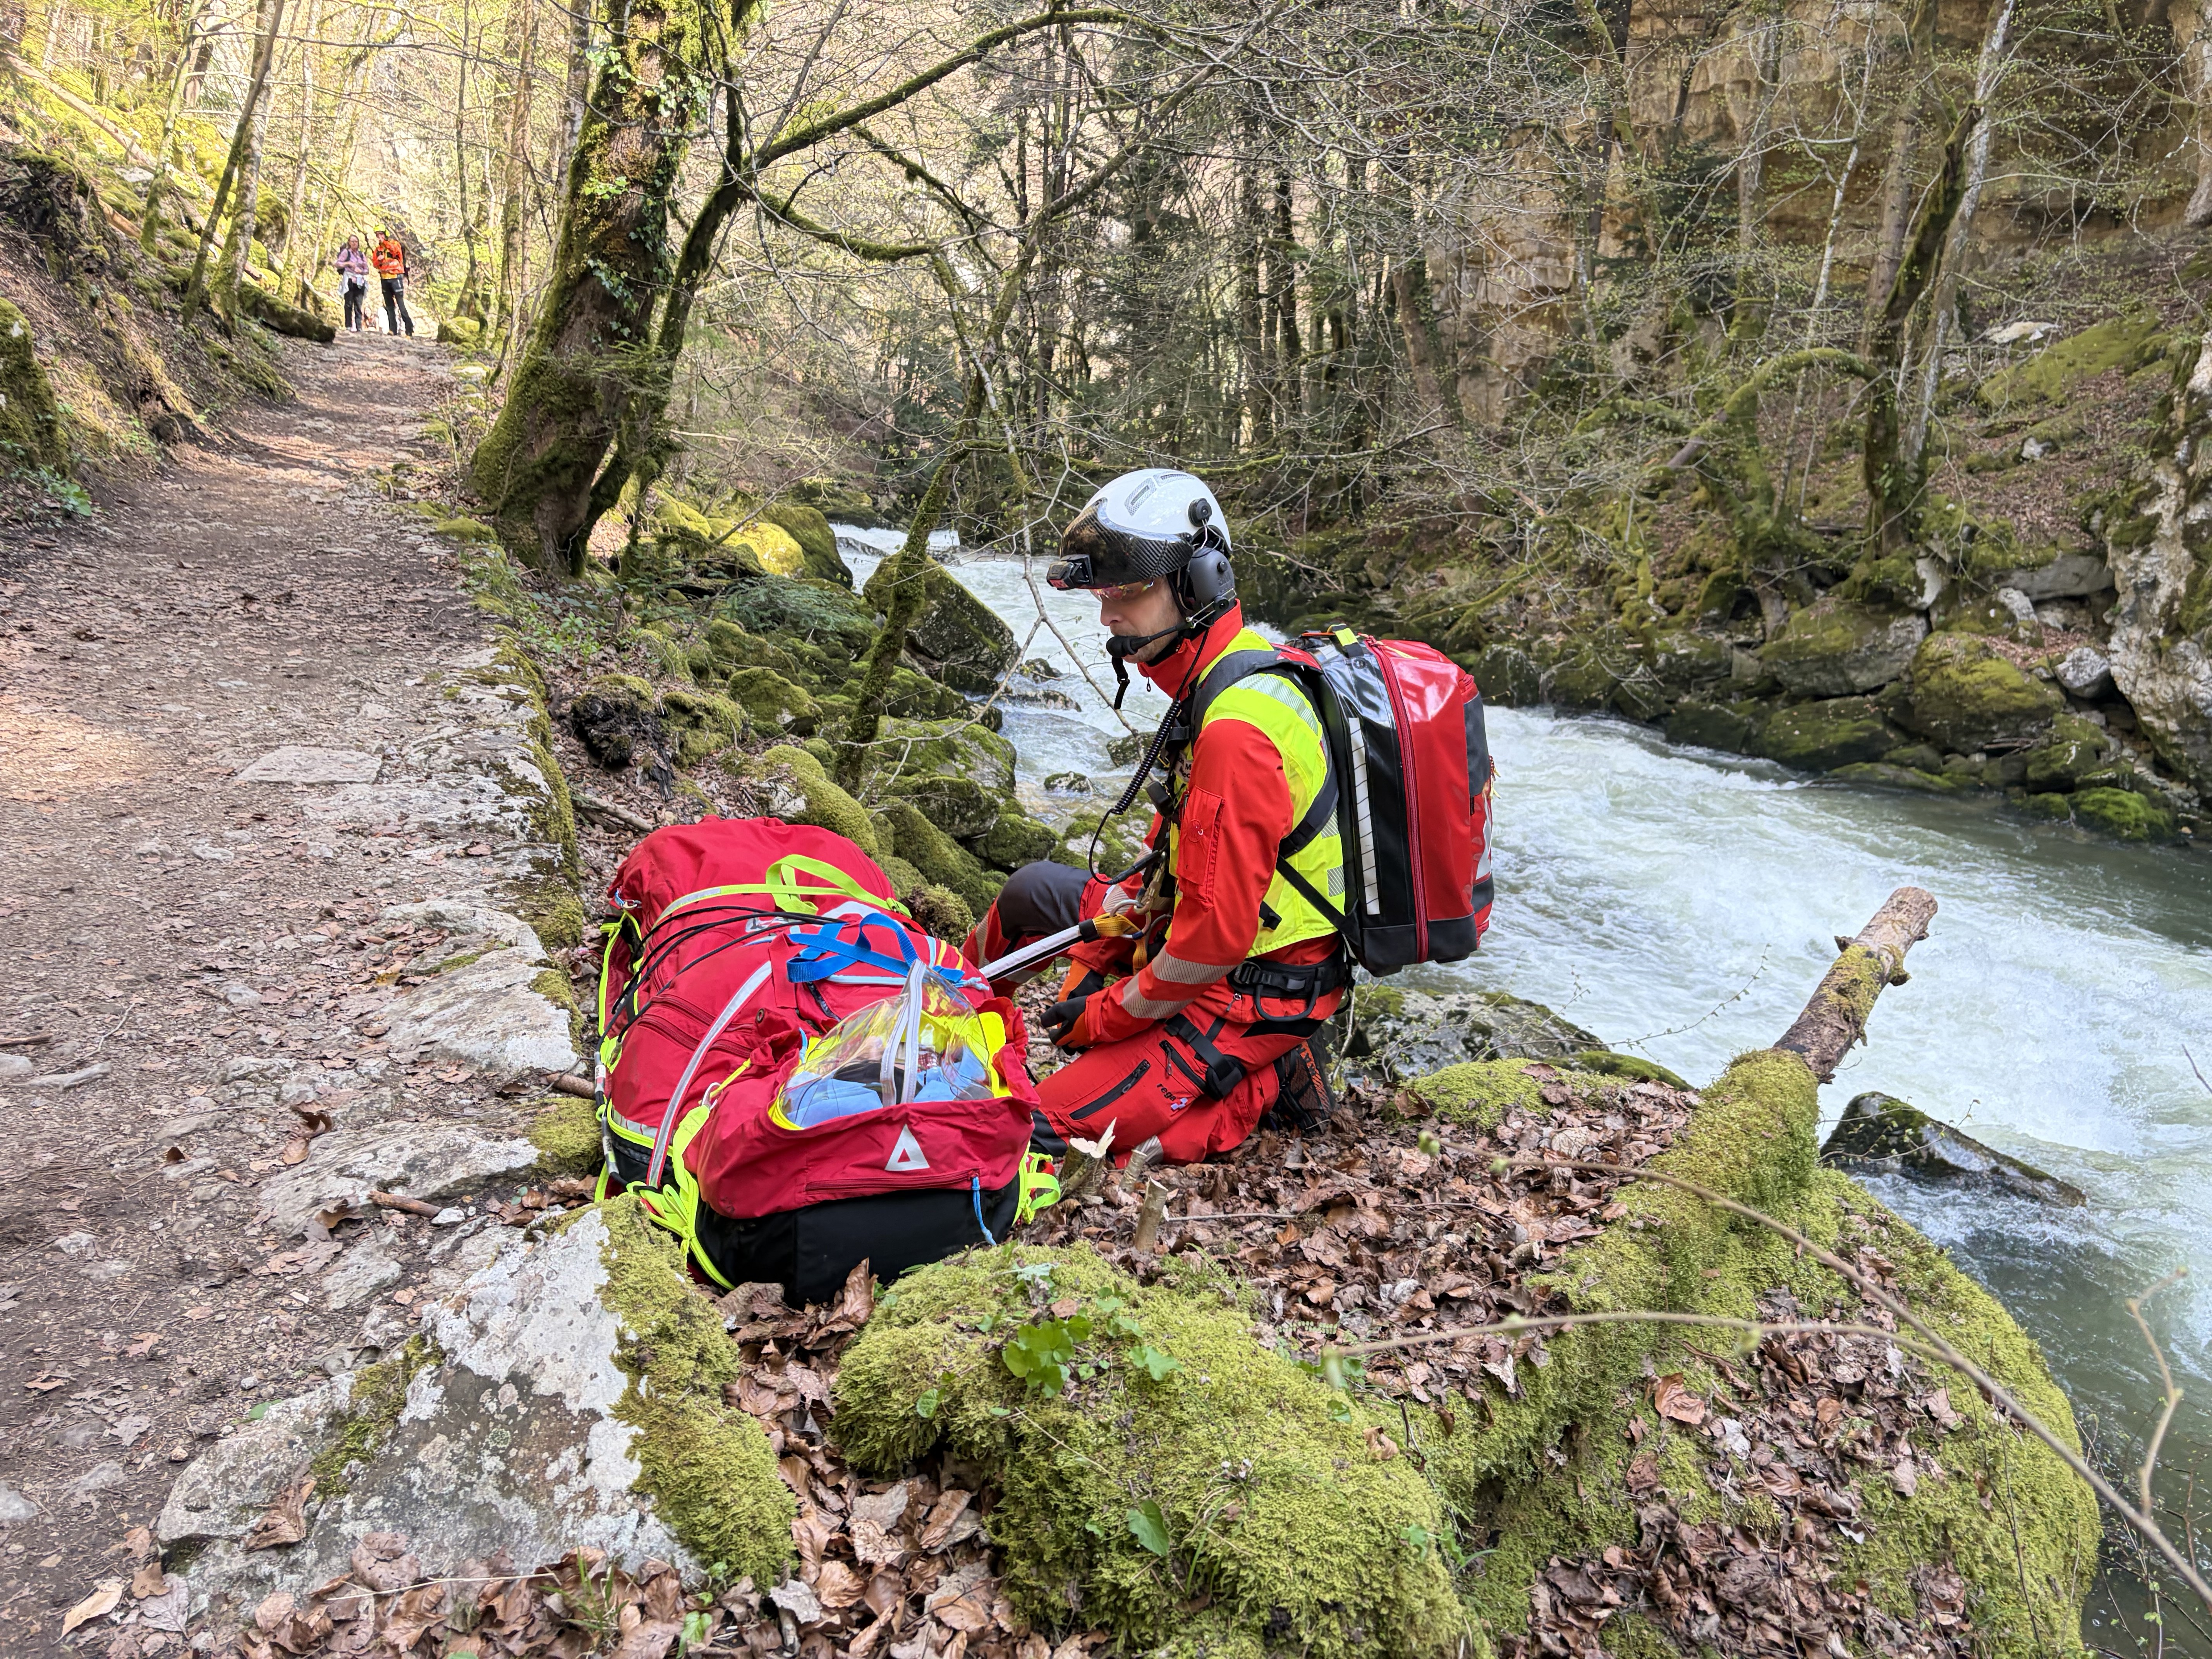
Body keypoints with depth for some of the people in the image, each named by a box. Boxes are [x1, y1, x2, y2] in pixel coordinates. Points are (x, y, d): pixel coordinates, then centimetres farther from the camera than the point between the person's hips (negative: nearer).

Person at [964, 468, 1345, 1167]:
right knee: (1031, 888, 18)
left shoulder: (1236, 732, -30)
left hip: (1249, 995, -10)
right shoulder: (1241, 668, 4)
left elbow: (1215, 937, -30)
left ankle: (1262, 1081, -3)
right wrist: (1101, 959, 9)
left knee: (1050, 1132, -14)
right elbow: (1179, 843, 13)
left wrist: (1111, 1014, -14)